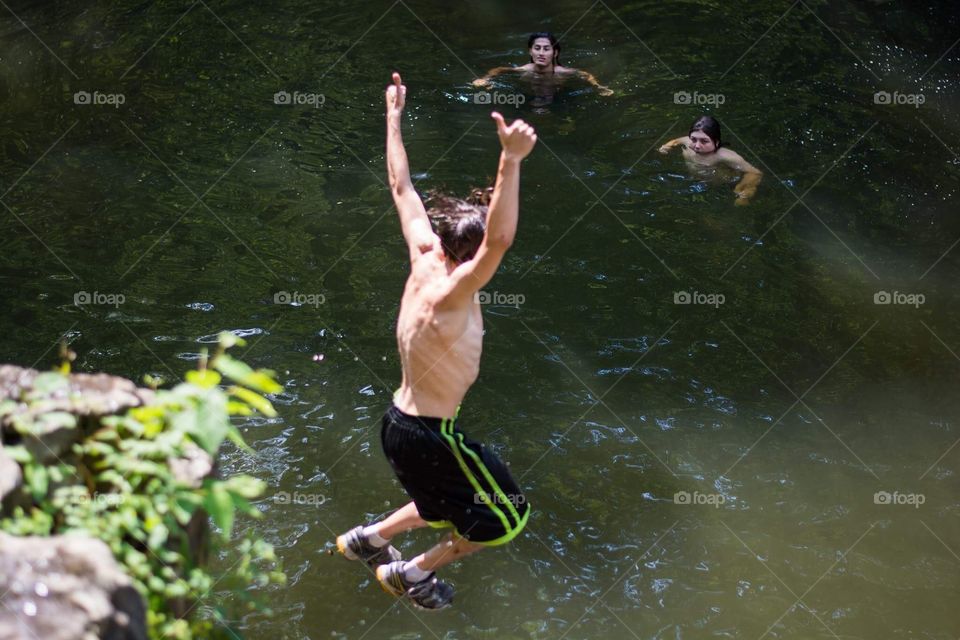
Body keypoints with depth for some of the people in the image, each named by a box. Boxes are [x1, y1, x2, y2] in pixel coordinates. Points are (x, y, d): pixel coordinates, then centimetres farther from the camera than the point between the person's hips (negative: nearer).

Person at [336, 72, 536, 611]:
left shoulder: (425, 259, -8)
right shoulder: (450, 295, -30)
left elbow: (403, 187, 3)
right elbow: (500, 241, -48)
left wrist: (394, 117, 11)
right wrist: (511, 160, -57)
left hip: (403, 420, 9)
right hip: (429, 435, -9)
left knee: (447, 508, 31)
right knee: (508, 516, 7)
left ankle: (368, 539, 39)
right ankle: (414, 572, 15)